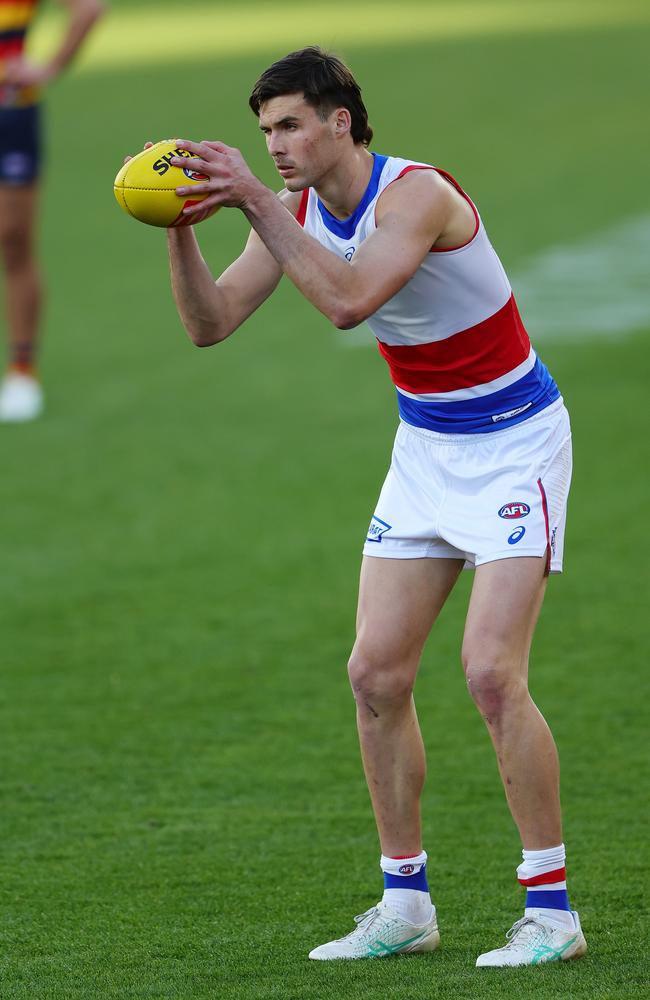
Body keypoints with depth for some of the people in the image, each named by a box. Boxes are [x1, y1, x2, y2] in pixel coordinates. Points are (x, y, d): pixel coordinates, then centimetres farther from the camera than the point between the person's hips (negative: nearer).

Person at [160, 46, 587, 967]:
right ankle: (405, 905, 11)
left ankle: (552, 910, -9)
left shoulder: (418, 195, -25)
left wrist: (256, 201, -38)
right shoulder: (296, 213, -1)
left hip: (515, 442, -8)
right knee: (376, 674, 1)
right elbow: (210, 323, -4)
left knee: (492, 672, -18)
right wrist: (181, 228, -19)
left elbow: (347, 301, -39)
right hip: (425, 447, 8)